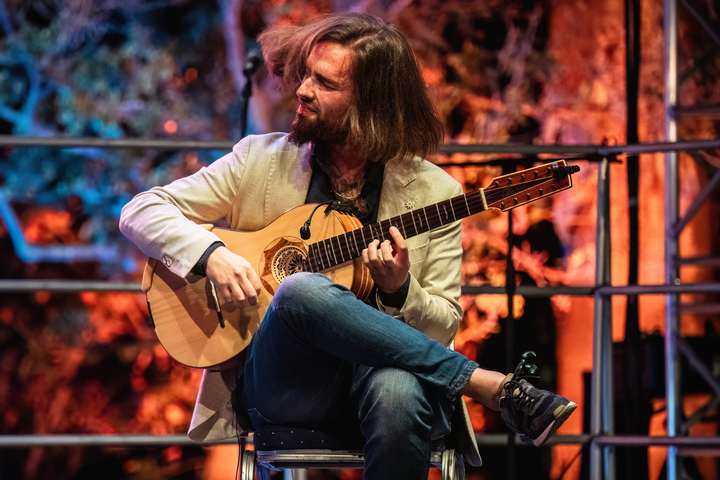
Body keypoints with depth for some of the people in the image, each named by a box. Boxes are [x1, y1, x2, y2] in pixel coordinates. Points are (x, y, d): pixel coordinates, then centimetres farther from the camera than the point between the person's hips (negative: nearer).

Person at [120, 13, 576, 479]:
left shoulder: (433, 193, 6)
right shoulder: (261, 160, 9)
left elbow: (444, 328, 8)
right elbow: (140, 211, 8)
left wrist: (399, 291, -14)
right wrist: (211, 253, -11)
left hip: (377, 369, -2)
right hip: (276, 385, 2)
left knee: (398, 392, -41)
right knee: (302, 290, -34)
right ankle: (494, 386, -26)